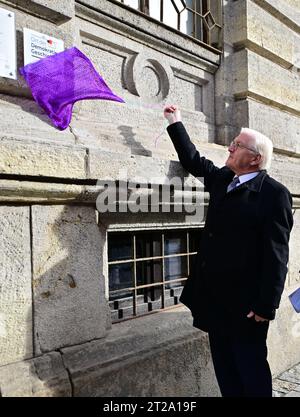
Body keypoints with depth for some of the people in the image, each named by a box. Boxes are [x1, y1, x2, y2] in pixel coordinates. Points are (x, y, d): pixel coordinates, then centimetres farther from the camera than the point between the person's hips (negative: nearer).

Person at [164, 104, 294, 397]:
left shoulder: (274, 193, -13)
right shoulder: (222, 180, 9)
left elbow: (276, 254, -16)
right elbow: (194, 161, 24)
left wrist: (266, 305, -18)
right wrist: (175, 124, 25)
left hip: (245, 301, -7)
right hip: (215, 296, 8)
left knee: (251, 368, 8)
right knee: (224, 366, 18)